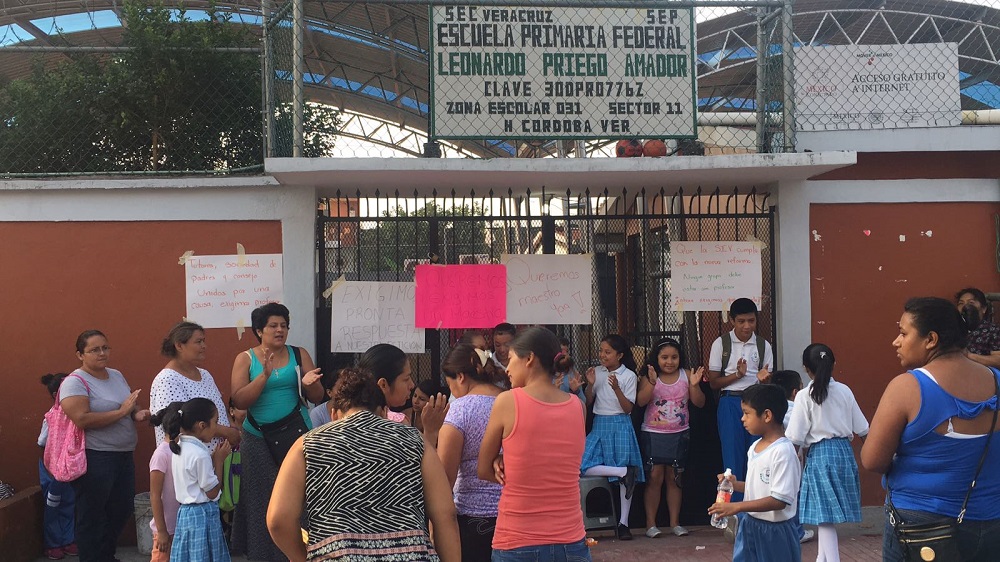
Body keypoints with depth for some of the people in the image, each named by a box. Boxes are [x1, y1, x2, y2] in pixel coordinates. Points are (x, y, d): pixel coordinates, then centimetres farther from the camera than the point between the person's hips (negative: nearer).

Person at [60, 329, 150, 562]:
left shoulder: (116, 375, 11)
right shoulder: (75, 382, -13)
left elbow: (130, 406, 23)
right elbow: (82, 420, -24)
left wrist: (138, 414, -1)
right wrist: (121, 412, -22)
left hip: (124, 456, 8)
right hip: (94, 459, -8)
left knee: (122, 510, 17)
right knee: (93, 517, 4)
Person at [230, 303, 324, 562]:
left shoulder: (299, 355, 6)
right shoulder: (245, 359, 3)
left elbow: (317, 397, 4)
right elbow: (239, 401, -8)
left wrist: (308, 383, -17)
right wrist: (264, 375, -18)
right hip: (259, 440, -1)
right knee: (262, 500, 2)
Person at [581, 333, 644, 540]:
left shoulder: (628, 375, -4)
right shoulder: (597, 372, 6)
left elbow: (628, 408, -8)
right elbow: (588, 402, 9)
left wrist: (616, 388, -21)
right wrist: (590, 384, -8)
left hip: (620, 425, -4)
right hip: (599, 425, 4)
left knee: (626, 478, -3)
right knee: (584, 467, -17)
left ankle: (623, 522, 4)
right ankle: (625, 471, -9)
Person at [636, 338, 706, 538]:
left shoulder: (685, 377, 0)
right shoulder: (649, 377, -6)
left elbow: (700, 403, -2)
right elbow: (640, 401, -20)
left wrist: (694, 385, -20)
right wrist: (652, 382, -33)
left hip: (679, 435, 2)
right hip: (653, 434, -2)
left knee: (674, 478, 10)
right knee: (655, 477, -5)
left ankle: (675, 522, 16)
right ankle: (650, 523, 1)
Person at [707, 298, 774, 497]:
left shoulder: (763, 345, 7)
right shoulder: (721, 344, 1)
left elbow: (769, 381, 11)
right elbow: (713, 382, 0)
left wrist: (764, 378, -13)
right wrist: (737, 374, -15)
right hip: (730, 403, -2)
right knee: (733, 458, -1)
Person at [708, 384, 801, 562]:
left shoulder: (783, 451, -22)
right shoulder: (755, 447, 7)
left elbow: (780, 500, -26)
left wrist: (737, 507, -28)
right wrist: (736, 485, 0)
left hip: (774, 530, -8)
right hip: (750, 526, 8)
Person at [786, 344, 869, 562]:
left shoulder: (805, 396, -10)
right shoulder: (844, 391, 0)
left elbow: (795, 438, -12)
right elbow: (862, 428, 4)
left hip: (819, 454, -5)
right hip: (843, 451, 5)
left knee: (824, 514, -2)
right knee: (830, 511, 19)